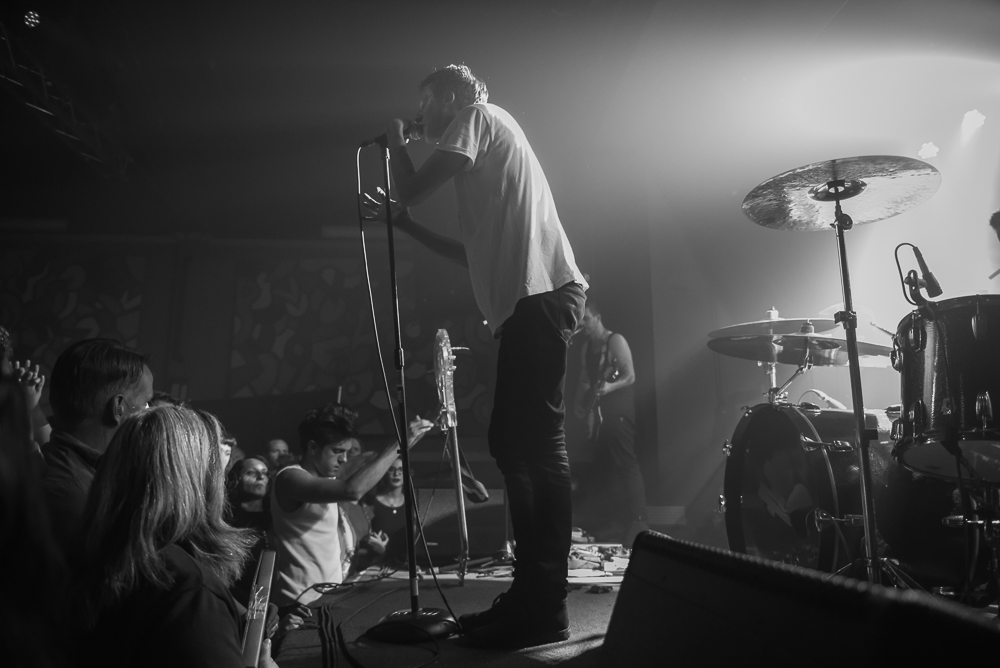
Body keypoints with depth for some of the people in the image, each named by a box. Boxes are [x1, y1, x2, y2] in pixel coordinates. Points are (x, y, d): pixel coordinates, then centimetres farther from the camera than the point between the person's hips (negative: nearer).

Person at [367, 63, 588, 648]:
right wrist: (402, 223, 31)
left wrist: (396, 143, 17)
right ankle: (532, 596, 16)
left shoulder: (480, 115, 6)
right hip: (532, 299, 10)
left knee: (535, 445, -12)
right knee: (514, 443, 9)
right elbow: (473, 253, 29)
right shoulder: (489, 133, 31)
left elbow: (414, 189, -4)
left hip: (540, 294, -10)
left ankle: (545, 611, -7)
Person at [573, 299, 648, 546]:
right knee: (608, 466, 8)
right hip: (598, 413, 8)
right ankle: (620, 521, 15)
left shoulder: (616, 341, -7)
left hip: (619, 411, -8)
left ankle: (638, 523, -12)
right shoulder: (586, 347, 16)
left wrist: (610, 387, -30)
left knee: (627, 465, -13)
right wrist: (580, 403, 6)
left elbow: (630, 376, -14)